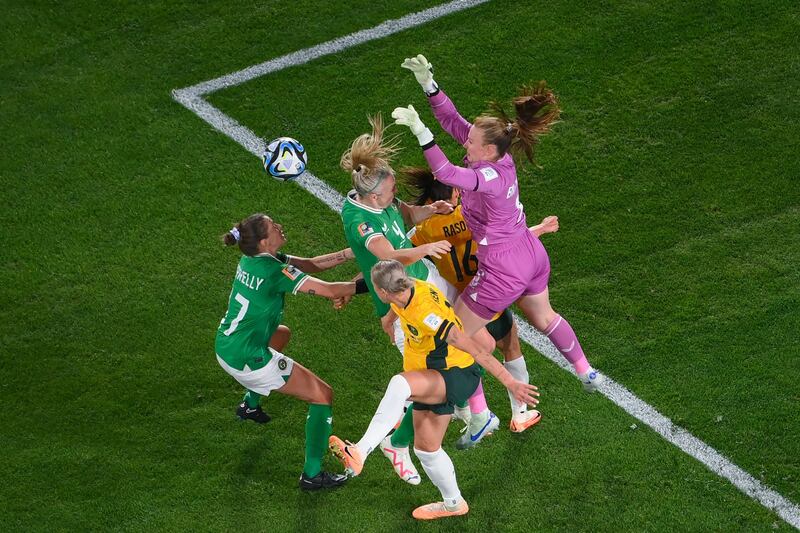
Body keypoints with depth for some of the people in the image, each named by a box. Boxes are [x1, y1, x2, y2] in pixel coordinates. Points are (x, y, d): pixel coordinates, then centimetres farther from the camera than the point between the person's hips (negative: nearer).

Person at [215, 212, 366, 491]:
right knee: (323, 395, 1)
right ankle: (312, 475, 3)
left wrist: (352, 252, 2)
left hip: (225, 347, 9)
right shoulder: (275, 271, -23)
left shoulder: (253, 258, 2)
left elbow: (310, 264, 6)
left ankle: (251, 403, 46)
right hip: (248, 358, -9)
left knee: (280, 334, 41)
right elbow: (327, 290, -22)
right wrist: (364, 286, -8)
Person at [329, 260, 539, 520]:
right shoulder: (409, 289, -6)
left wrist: (510, 382, -34)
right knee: (425, 448, 15)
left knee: (400, 384, -38)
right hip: (433, 382, 10)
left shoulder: (426, 313, -32)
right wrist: (388, 320, 45)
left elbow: (475, 350, -33)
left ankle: (360, 452, -47)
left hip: (458, 378, -10)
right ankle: (453, 503, 37)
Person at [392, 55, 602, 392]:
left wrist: (420, 131, -53)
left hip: (502, 270, -9)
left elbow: (447, 173, -50)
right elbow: (452, 121, -3)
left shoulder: (491, 177, -32)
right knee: (544, 319, 34)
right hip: (533, 255, 9)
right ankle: (586, 373, 54)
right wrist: (428, 84, -13)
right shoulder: (498, 156, -8)